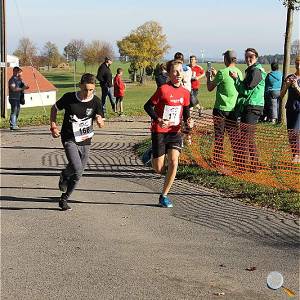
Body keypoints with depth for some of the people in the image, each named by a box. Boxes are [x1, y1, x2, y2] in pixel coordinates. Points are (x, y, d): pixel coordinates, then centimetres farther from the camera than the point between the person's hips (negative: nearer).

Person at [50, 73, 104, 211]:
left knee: (78, 173, 10)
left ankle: (64, 199, 30)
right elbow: (54, 108, 6)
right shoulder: (69, 97, -11)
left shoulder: (95, 101, -7)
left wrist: (100, 121, -31)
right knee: (77, 168, -22)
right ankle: (64, 175, 10)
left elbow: (101, 124, -8)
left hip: (85, 141, 3)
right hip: (69, 139, -3)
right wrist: (53, 126, -2)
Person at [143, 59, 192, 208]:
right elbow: (148, 106, -9)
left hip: (175, 132, 4)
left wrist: (187, 121, -5)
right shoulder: (163, 89, -14)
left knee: (173, 163, -14)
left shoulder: (185, 92, 2)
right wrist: (158, 120, -23)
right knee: (159, 169, 1)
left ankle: (164, 196, 1)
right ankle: (152, 155, 39)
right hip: (159, 132, -4)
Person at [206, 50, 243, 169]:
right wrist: (216, 75, 29)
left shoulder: (222, 72, -14)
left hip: (221, 109, -5)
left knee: (219, 137, 2)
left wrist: (208, 77, 13)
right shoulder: (239, 72, 5)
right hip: (233, 109, 6)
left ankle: (218, 162, 6)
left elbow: (210, 88, -5)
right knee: (234, 137, 13)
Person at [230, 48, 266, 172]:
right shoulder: (251, 70, 19)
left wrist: (236, 78, -9)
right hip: (248, 107, 11)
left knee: (245, 138, -11)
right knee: (250, 139, 14)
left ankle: (241, 167, -10)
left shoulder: (256, 71, -12)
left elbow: (246, 90, -15)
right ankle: (254, 166, 21)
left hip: (252, 108, -11)